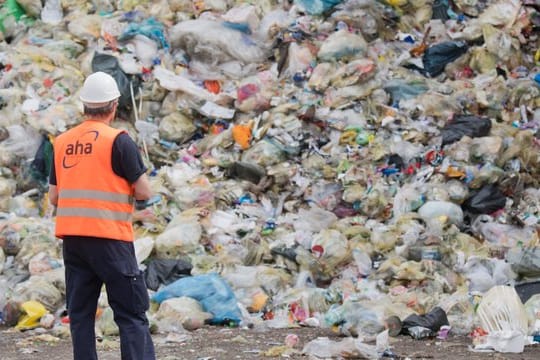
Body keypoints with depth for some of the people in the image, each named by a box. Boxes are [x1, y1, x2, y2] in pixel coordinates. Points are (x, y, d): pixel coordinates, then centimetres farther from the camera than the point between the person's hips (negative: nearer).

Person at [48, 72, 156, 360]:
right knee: (132, 315, -3)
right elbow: (144, 192, -6)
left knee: (80, 315, 8)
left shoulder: (61, 143, 8)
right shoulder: (118, 141, -7)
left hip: (71, 239, 5)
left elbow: (53, 197, 12)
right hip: (110, 238, -5)